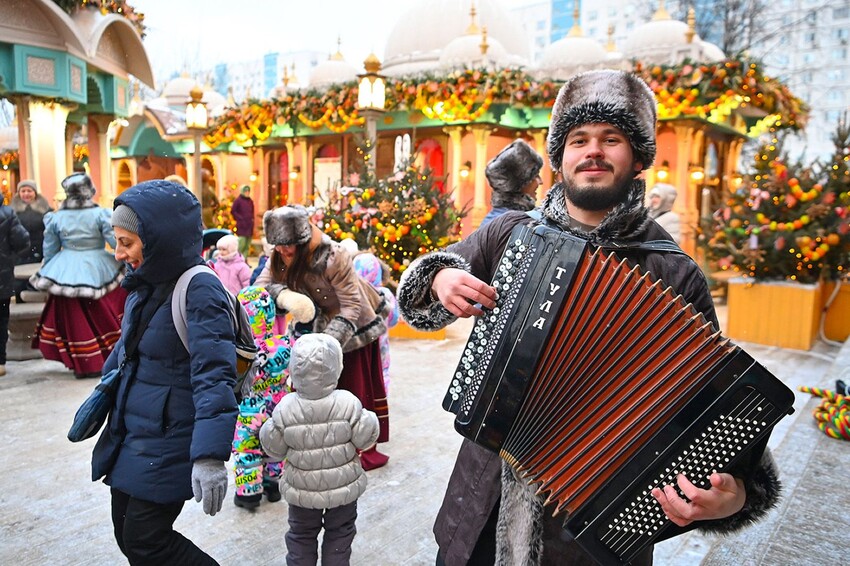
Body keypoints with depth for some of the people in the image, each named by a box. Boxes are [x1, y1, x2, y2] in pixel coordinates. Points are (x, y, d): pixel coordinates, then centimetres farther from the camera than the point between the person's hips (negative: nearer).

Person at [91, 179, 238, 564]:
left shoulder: (199, 290, -21)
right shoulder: (144, 285, 5)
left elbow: (213, 377, -28)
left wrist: (210, 456, -33)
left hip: (170, 442, -8)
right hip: (130, 433, 8)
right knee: (127, 535, 17)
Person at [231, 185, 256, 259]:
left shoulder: (250, 201, 14)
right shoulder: (238, 200, -4)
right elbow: (232, 211, -4)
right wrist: (240, 218, -7)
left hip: (249, 225, 6)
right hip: (242, 226, -6)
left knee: (248, 245, 6)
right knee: (242, 244, -12)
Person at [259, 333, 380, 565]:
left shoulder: (285, 408, -20)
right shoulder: (348, 403, -23)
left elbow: (274, 449, -9)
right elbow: (365, 439, -13)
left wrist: (267, 428, 9)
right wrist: (369, 419, 5)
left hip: (302, 489, 1)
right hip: (344, 486, 0)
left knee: (302, 535, 23)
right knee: (340, 532, 22)